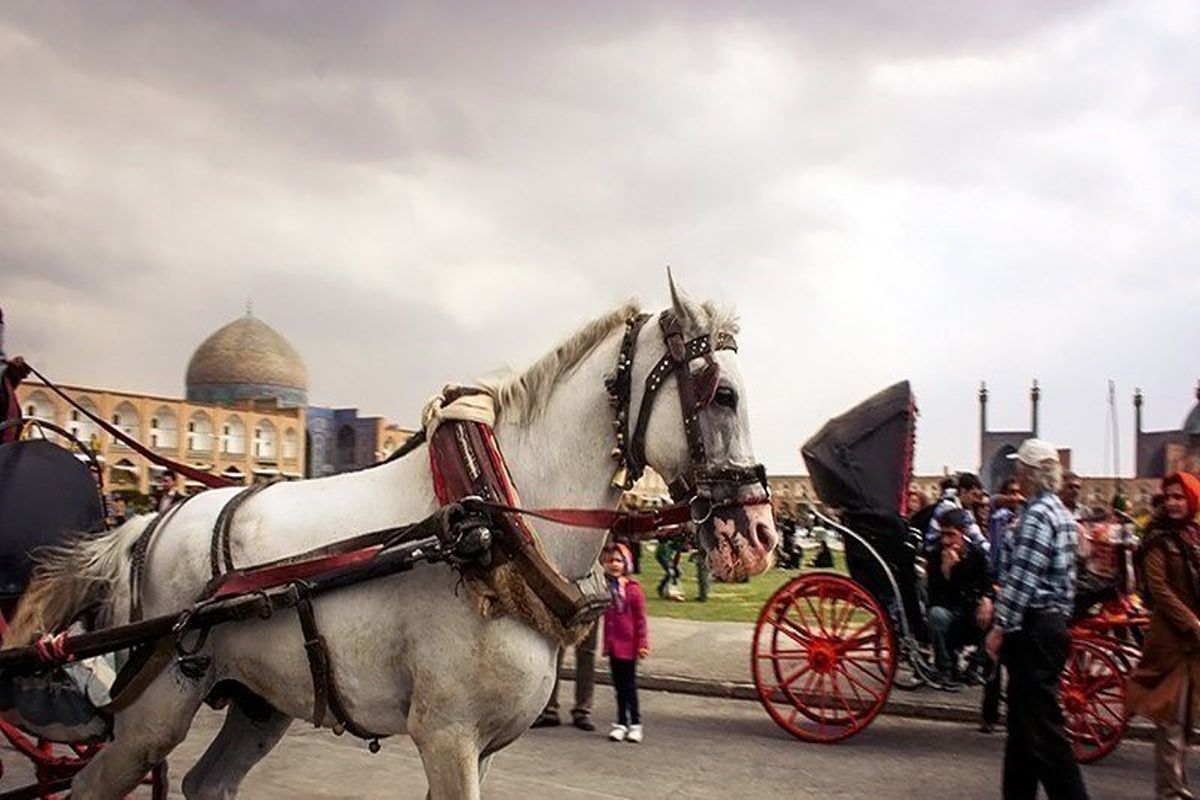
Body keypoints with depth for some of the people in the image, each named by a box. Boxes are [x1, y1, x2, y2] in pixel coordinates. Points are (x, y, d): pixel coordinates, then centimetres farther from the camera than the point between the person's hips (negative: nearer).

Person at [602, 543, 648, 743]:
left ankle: (635, 724, 13)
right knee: (619, 685, 12)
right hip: (612, 644, 5)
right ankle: (621, 723, 21)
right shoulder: (605, 588, 4)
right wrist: (606, 643, 12)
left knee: (628, 685, 3)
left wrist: (642, 643, -10)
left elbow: (641, 619, -8)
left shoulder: (633, 589, -11)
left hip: (628, 645, -5)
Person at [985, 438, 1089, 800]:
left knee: (1040, 723, -6)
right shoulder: (1060, 513, 14)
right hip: (1051, 622, 10)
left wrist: (1001, 627, -15)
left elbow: (1023, 578, -20)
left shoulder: (1038, 515, -16)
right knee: (1023, 720, 17)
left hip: (1033, 629, -10)